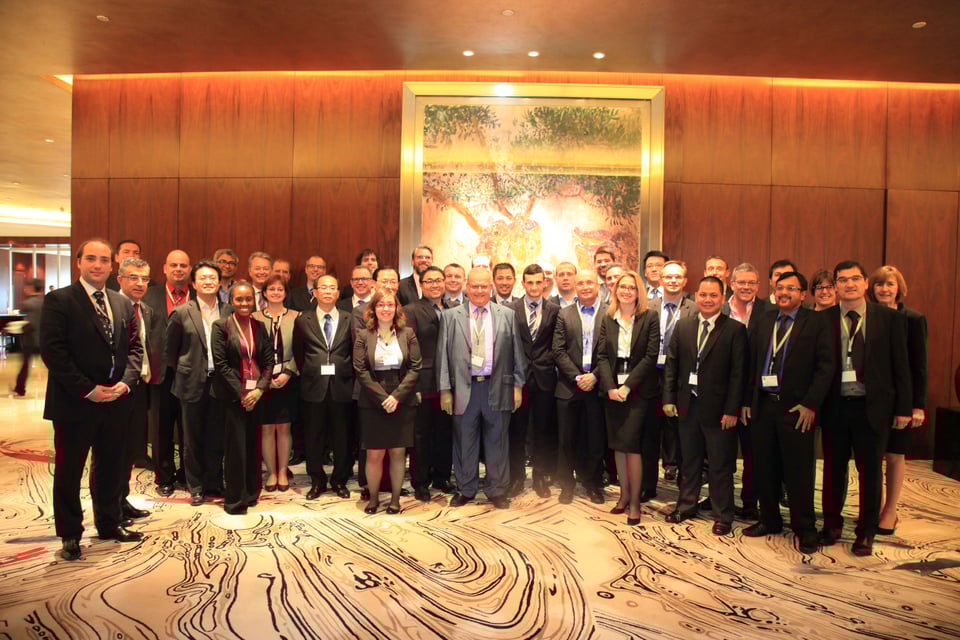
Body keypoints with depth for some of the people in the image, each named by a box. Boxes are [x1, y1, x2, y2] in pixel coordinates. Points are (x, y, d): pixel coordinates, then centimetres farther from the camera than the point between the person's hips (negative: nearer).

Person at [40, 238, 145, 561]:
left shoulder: (123, 303, 10)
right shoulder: (58, 300, -7)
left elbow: (134, 348, 10)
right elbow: (52, 352, -13)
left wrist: (125, 382, -7)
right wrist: (88, 389, -17)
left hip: (116, 401, 5)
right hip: (74, 402, -5)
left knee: (110, 467, 16)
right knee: (68, 471, 8)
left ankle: (109, 524, 32)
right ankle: (70, 534, 23)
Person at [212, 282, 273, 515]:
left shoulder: (259, 326, 9)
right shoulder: (221, 326, -3)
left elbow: (268, 361, 6)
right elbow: (221, 364, -8)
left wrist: (259, 389, -8)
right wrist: (241, 393, -12)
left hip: (256, 393, 4)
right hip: (233, 395, -4)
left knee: (253, 445, 9)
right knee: (236, 446, -1)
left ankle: (251, 492, 24)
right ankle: (234, 500, 11)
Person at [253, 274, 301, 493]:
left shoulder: (296, 317, 1)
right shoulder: (255, 317, 4)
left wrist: (287, 373, -12)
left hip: (287, 382, 0)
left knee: (284, 428, 6)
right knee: (266, 428, 5)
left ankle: (282, 472, 18)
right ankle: (271, 473, 17)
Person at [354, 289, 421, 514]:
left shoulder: (407, 334, 3)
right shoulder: (363, 336, 1)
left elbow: (415, 367, -2)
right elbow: (360, 370, -4)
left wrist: (397, 396, -12)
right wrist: (382, 397, -13)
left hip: (402, 401, 1)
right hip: (373, 403, -1)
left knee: (398, 452, 5)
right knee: (374, 453, 2)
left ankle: (395, 498, 19)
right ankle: (373, 497, 20)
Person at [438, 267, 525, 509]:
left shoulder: (507, 315, 6)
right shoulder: (450, 316, 4)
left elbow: (516, 353, 6)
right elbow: (443, 355, 2)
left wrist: (518, 385, 2)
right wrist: (444, 389, -2)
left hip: (497, 387, 0)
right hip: (463, 388, 0)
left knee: (497, 441, 9)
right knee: (464, 442, 10)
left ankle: (497, 491, 24)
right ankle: (465, 490, 26)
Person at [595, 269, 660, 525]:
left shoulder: (650, 318, -3)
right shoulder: (607, 319, 7)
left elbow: (651, 356, -9)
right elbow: (602, 355, 3)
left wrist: (627, 386, -14)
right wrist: (610, 386, -9)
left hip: (639, 390, -4)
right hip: (612, 389, 4)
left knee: (631, 444, -7)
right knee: (618, 445, 9)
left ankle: (634, 501, 7)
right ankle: (624, 494, 24)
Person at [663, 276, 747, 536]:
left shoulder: (735, 330, -6)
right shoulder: (682, 326, 6)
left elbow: (738, 373, -8)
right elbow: (671, 364, 7)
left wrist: (731, 410, -12)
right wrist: (668, 398, 1)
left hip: (718, 407, -3)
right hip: (687, 404, 4)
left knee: (721, 465, 7)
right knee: (689, 460, 17)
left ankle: (723, 515, 23)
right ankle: (686, 505, 34)